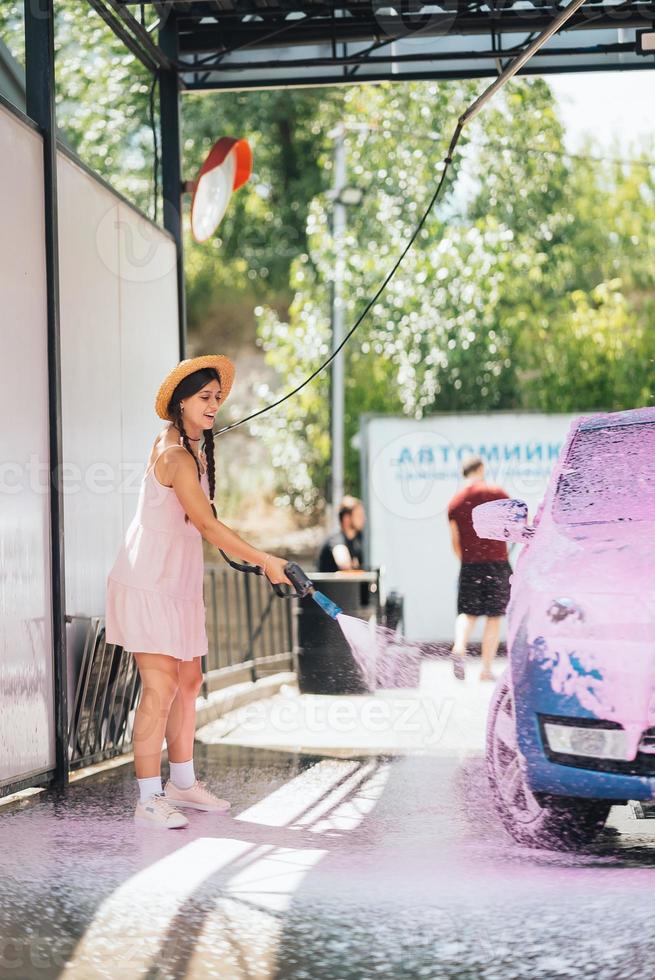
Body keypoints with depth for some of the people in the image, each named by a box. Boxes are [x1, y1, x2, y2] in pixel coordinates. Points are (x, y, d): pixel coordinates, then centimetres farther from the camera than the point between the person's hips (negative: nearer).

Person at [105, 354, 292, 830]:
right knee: (161, 686, -12)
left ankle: (182, 782, 22)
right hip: (147, 582, -10)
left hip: (178, 582, 10)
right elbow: (208, 524, -24)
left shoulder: (191, 446, 11)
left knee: (188, 679, 11)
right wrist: (266, 561, -22)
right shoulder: (176, 456, -20)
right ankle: (149, 799, -8)